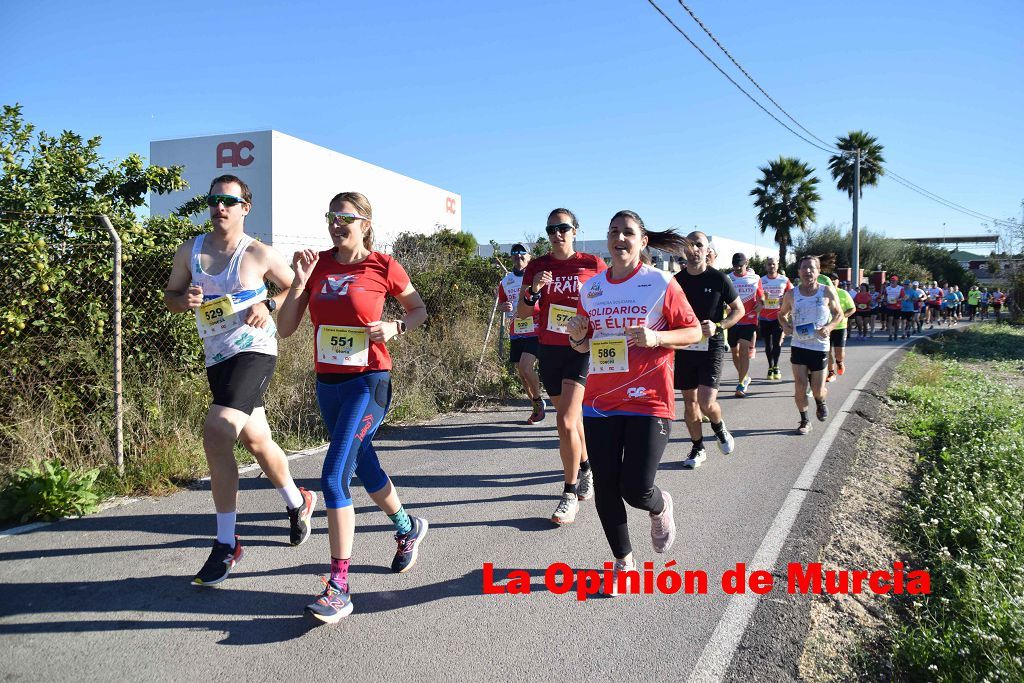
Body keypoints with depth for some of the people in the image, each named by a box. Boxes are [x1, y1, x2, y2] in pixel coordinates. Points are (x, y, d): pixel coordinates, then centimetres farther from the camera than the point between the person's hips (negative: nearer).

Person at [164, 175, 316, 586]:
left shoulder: (260, 255, -5)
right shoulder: (189, 252, 8)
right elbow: (169, 295, 15)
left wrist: (269, 305, -12)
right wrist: (185, 301, -8)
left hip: (254, 352, -6)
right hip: (217, 359, 6)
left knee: (216, 433, -22)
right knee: (255, 440, 15)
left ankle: (226, 544, -8)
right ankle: (297, 502, 40)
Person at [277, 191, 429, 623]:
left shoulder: (383, 267, -7)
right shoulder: (317, 264, 3)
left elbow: (419, 308, 9)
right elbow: (285, 329, 1)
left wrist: (395, 327, -11)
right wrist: (299, 281, -11)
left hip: (368, 381, -6)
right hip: (327, 383, 6)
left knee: (334, 476, -16)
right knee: (364, 468, 21)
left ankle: (339, 587, -7)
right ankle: (408, 528, 48)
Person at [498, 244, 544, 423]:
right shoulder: (505, 282, 11)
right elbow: (501, 303, 21)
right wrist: (504, 307, -2)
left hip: (534, 332, -5)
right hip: (515, 333, 6)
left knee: (525, 367, -19)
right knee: (520, 372, 8)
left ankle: (538, 401, 6)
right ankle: (537, 408, 24)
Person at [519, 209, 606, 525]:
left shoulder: (593, 265, -4)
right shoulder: (537, 266, 3)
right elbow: (521, 313, 0)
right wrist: (533, 290, -18)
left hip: (581, 349, -4)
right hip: (548, 350, 4)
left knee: (566, 421, -16)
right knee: (571, 418, 17)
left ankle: (570, 494, -3)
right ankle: (585, 468, 42)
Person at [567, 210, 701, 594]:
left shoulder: (661, 283, -4)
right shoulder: (591, 288, 8)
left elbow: (693, 332, -1)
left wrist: (656, 337, -19)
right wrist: (577, 337, -7)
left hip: (648, 401, -4)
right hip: (600, 401, 4)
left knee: (636, 490, -7)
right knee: (605, 487, 5)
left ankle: (660, 508, 32)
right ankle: (623, 561, 27)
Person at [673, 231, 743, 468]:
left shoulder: (718, 279, -5)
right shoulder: (677, 280, 3)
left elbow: (739, 310, 3)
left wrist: (718, 326, -14)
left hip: (711, 347, -3)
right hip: (684, 348, 4)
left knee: (706, 402, -14)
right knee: (689, 402, 9)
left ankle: (719, 427, 20)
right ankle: (698, 448, 26)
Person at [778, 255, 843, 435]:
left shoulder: (827, 292, -5)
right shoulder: (791, 294, -2)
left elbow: (839, 313, 6)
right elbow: (782, 313, 14)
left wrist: (829, 327, -13)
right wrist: (785, 324, -7)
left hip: (819, 346, -1)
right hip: (798, 345, 1)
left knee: (818, 390, 5)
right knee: (800, 385, -5)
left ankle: (821, 404, 42)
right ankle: (804, 421, 14)